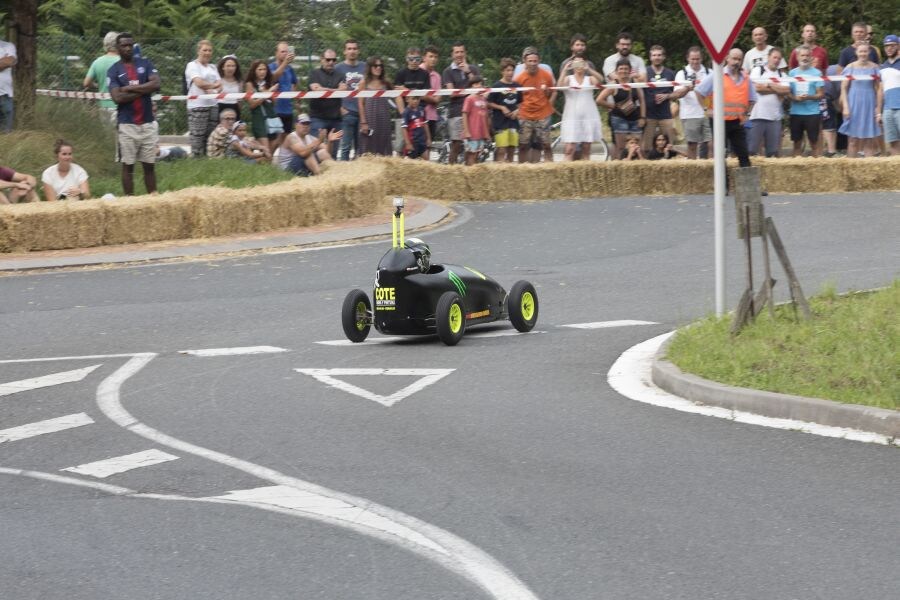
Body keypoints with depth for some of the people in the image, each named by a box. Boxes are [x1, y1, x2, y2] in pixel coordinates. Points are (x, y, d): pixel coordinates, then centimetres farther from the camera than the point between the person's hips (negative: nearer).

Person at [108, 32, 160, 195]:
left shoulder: (145, 64, 8)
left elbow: (155, 84, -7)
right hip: (127, 124, -2)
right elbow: (117, 97, -12)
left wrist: (130, 88, -8)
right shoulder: (114, 70, 1)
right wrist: (143, 90, -9)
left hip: (148, 122, 2)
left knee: (149, 164, 7)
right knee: (128, 165, 1)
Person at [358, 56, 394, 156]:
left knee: (383, 145, 4)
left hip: (383, 118, 3)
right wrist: (363, 122, -8)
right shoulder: (364, 83, 0)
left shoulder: (386, 82, 7)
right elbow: (361, 103, -3)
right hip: (369, 117, -3)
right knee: (368, 147, 0)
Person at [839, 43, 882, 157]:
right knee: (853, 140, -1)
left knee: (870, 141, 1)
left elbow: (878, 89, 6)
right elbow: (843, 88, 1)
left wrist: (878, 108, 2)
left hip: (869, 105, 1)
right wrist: (845, 106, -8)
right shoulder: (850, 67, 0)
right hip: (854, 105, -1)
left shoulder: (874, 68, 4)